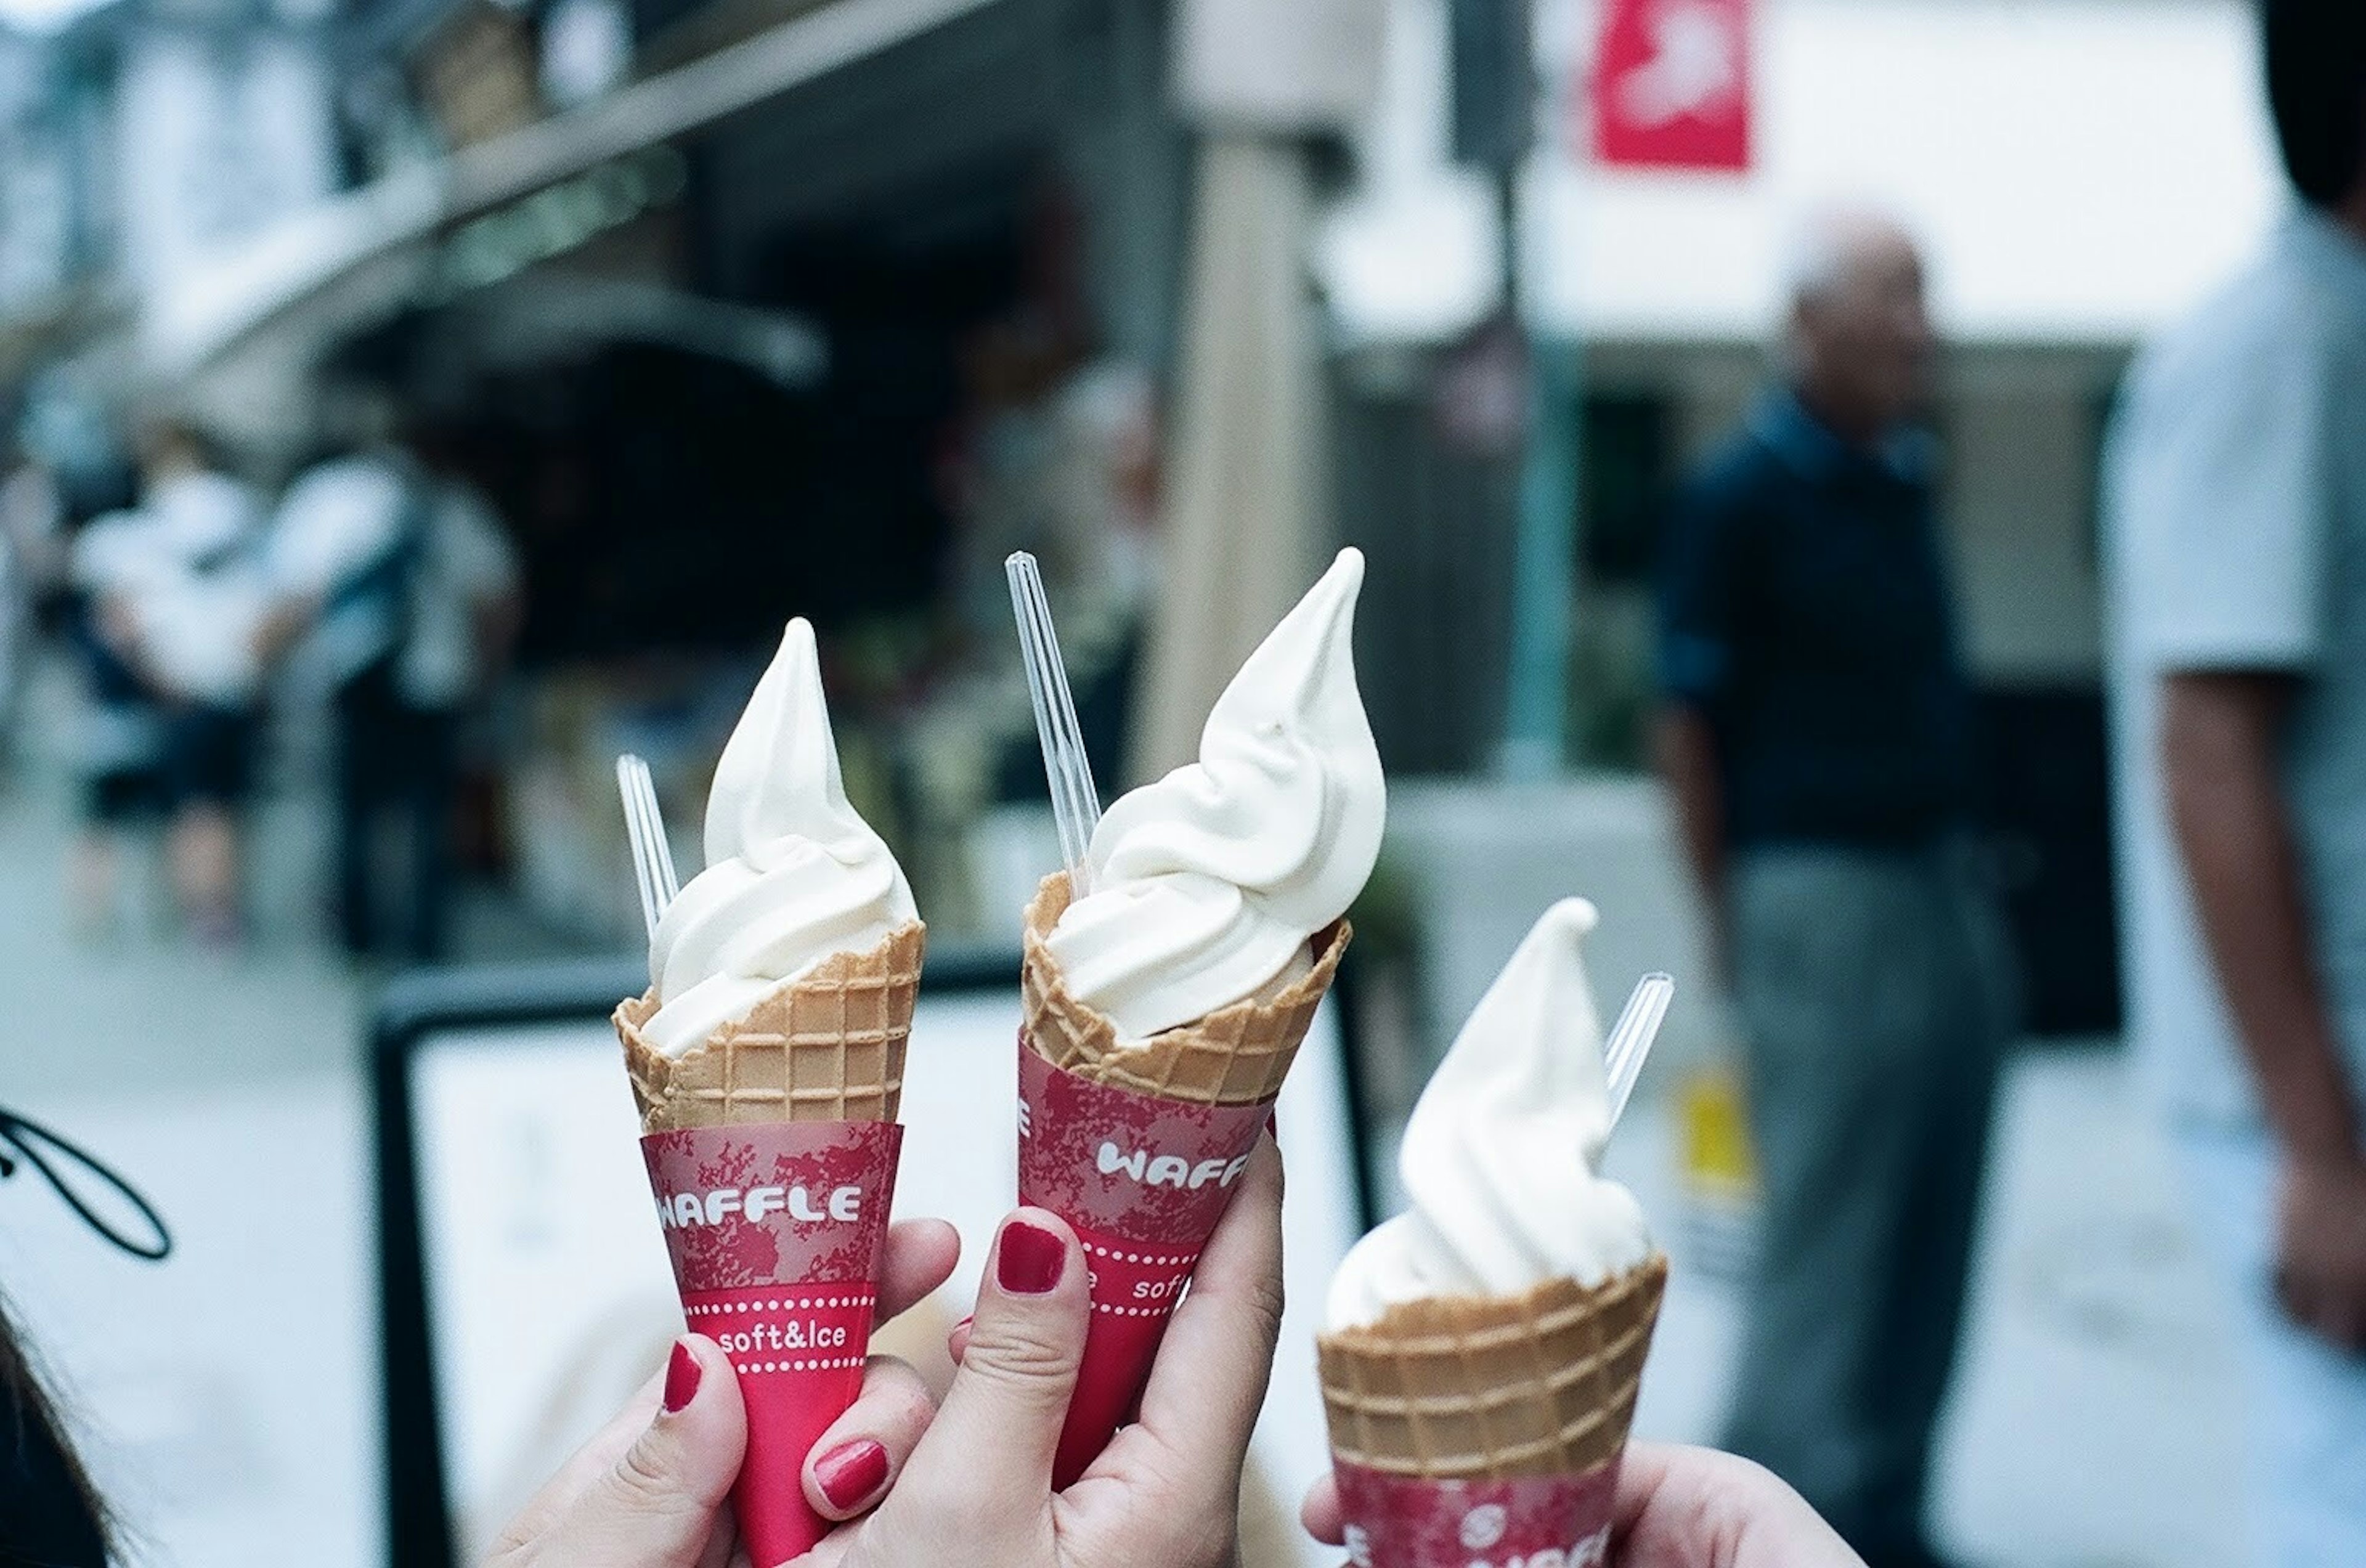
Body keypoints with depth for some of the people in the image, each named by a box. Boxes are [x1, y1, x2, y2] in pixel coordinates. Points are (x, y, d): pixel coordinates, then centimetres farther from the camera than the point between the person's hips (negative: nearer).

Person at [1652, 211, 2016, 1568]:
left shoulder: (1905, 478, 10)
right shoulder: (1743, 495, -11)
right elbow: (1692, 727, -9)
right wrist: (1736, 922, -5)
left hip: (1948, 881, 7)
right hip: (1826, 889, -7)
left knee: (1931, 1230, 12)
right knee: (1832, 1230, -1)